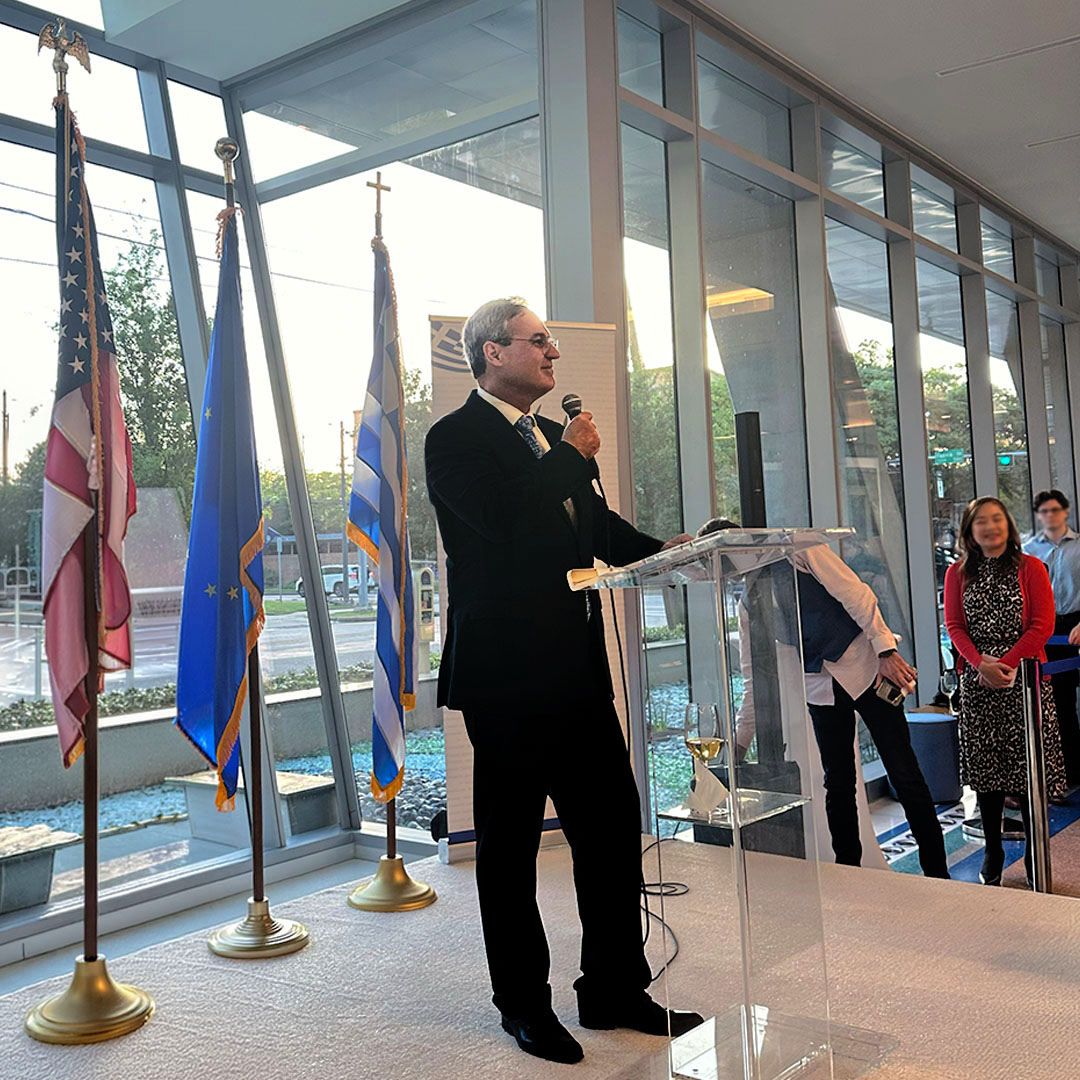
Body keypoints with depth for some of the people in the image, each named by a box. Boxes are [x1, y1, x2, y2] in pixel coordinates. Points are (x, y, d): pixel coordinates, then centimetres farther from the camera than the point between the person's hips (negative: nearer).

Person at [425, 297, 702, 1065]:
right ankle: (523, 1003, 24)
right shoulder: (455, 439, -9)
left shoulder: (552, 437, 16)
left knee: (613, 823, 11)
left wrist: (660, 550, 0)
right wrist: (569, 456, -13)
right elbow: (502, 521, -25)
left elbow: (595, 523, 18)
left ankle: (616, 988, 27)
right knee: (510, 840, 7)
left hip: (577, 667, 8)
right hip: (506, 671, -7)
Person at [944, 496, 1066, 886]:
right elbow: (954, 625, 5)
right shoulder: (958, 573, 8)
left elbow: (1042, 624, -5)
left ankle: (1035, 854, 12)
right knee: (985, 767, 6)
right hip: (977, 682, 2)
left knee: (1029, 766, -1)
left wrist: (1006, 664, -14)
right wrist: (981, 664, -11)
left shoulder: (1030, 568, 1)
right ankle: (992, 853, 17)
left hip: (1025, 678, -2)